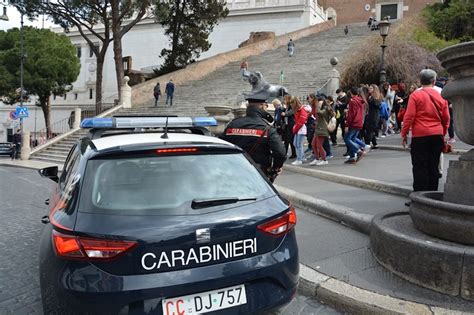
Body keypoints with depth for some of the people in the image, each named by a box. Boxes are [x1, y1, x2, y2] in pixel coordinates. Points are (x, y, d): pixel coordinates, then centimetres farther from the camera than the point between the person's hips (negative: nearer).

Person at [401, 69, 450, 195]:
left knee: (420, 167, -1)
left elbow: (409, 116, -9)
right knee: (433, 167, 10)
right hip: (437, 136, 4)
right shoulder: (441, 96, 7)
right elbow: (446, 118, 11)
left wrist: (404, 134, -1)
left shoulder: (415, 95, -5)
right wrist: (443, 134, 23)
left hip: (420, 136, -4)